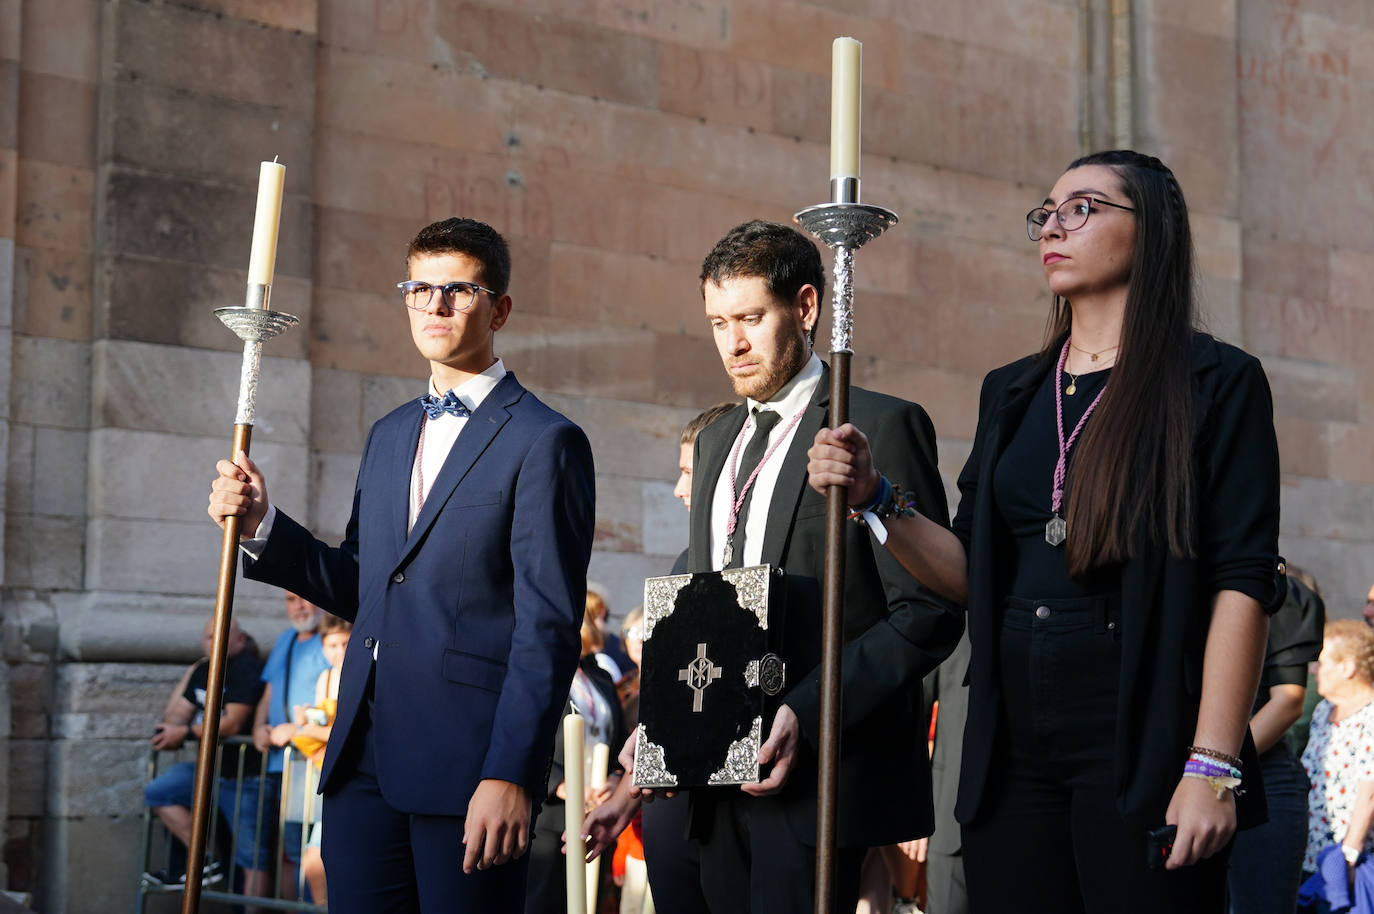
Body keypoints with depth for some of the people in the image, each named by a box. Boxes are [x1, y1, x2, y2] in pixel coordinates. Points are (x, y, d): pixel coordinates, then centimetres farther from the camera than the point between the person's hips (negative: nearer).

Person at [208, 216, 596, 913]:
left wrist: (510, 775, -18)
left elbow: (549, 626, -11)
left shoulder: (546, 442, -5)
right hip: (363, 757, 7)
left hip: (466, 763, -6)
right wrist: (262, 526, 7)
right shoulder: (388, 435, 19)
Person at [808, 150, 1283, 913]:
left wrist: (1213, 766, -17)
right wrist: (877, 496, -4)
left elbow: (1243, 581, -9)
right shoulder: (1010, 393, 16)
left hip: (1142, 749, -5)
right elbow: (972, 574, 13)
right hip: (1014, 752, 5)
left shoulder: (1217, 383, -1)